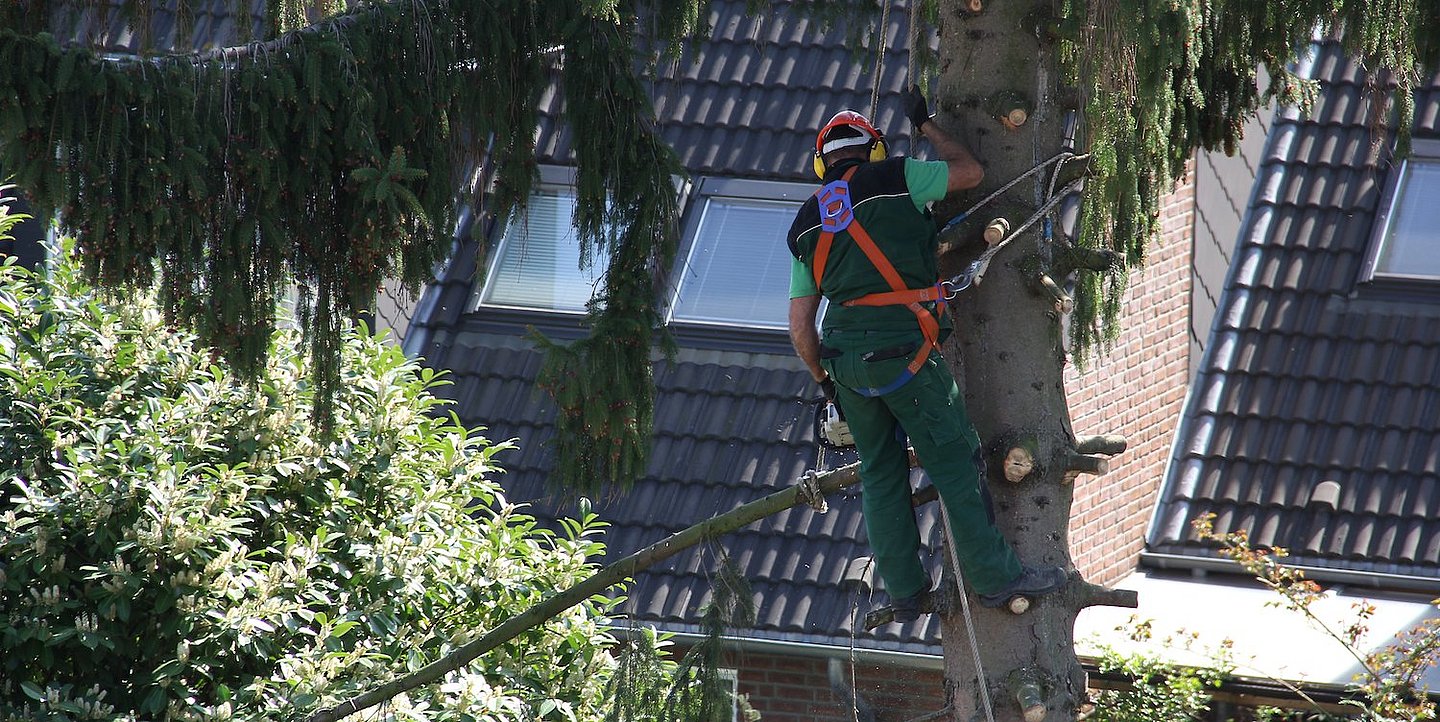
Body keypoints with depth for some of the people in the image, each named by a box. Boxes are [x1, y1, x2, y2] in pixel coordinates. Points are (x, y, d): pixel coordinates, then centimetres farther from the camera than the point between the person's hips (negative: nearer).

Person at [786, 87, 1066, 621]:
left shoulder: (805, 224, 15)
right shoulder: (892, 179, 0)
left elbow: (800, 330, 16)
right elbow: (970, 172, 14)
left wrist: (826, 379, 29)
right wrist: (925, 124, 26)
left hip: (844, 357, 5)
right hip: (903, 347, -5)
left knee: (880, 473, 14)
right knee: (954, 460, -1)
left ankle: (903, 592, 15)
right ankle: (994, 576, -2)